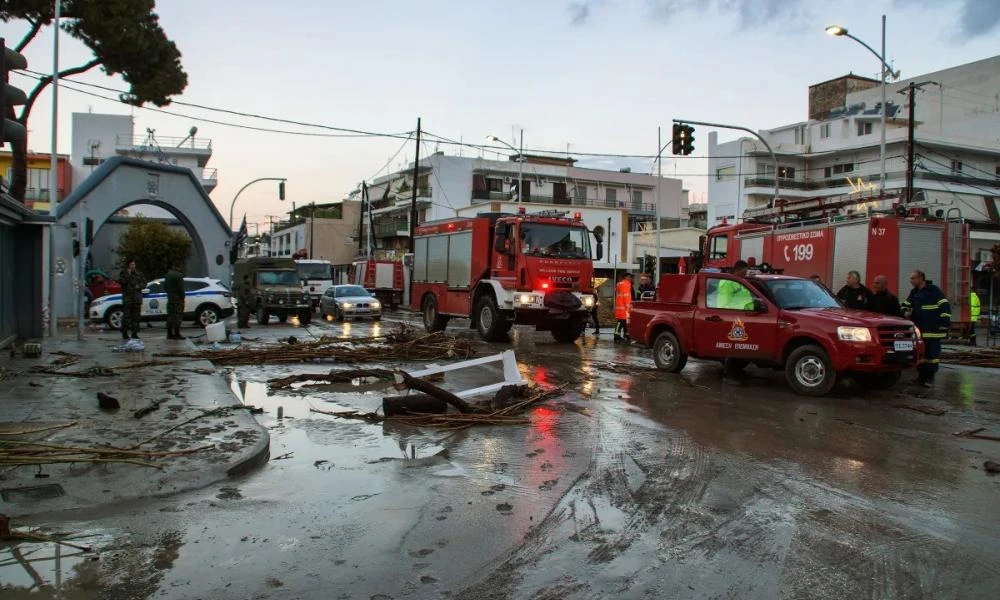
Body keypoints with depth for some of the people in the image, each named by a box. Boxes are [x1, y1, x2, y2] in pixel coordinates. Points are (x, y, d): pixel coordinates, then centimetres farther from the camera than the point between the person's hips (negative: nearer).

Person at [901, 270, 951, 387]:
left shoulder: (934, 290, -7)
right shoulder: (914, 292, 14)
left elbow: (945, 307, -9)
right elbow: (905, 305, 27)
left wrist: (944, 323, -13)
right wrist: (906, 312, 4)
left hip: (933, 330, -7)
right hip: (918, 330, 7)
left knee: (932, 353, -4)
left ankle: (930, 377, 1)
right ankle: (921, 375, 17)